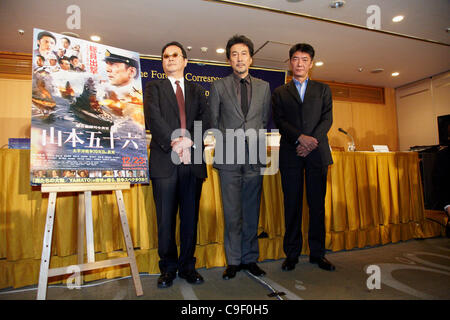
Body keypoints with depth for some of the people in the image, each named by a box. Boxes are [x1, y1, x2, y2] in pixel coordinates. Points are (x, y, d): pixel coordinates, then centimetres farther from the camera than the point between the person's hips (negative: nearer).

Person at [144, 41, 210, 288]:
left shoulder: (197, 91, 19)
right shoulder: (154, 88, 13)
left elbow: (205, 121, 5)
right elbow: (153, 119, -4)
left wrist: (189, 141, -12)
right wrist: (174, 143, -15)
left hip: (193, 162, 2)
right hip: (165, 162, -2)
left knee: (190, 218, 7)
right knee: (166, 219, 3)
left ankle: (187, 266, 22)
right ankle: (168, 268, 19)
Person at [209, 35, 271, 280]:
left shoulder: (263, 87, 13)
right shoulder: (218, 86, 9)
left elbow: (265, 119, 18)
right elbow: (213, 121, 12)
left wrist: (255, 138, 11)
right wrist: (223, 143, 9)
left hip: (255, 157, 2)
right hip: (229, 157, -1)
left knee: (252, 211, 8)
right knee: (232, 213, 3)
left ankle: (250, 259, 22)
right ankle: (233, 262, 17)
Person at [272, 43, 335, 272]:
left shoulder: (323, 90, 18)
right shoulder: (280, 92, 15)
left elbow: (327, 119, 6)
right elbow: (279, 121, 1)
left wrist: (312, 141, -10)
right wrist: (300, 137, -14)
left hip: (317, 152, 1)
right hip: (291, 154, -1)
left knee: (317, 204, 3)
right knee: (292, 204, 1)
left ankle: (317, 253, 15)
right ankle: (292, 254, 11)